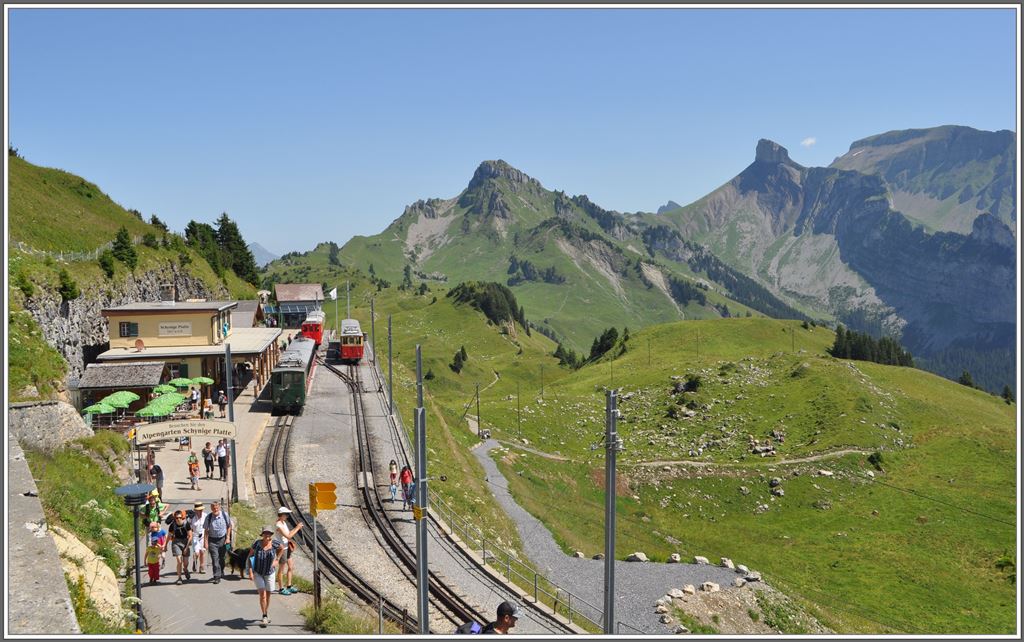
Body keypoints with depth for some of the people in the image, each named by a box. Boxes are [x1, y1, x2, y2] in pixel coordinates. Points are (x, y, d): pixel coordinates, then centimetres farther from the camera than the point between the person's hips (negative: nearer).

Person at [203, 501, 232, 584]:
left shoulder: (225, 515, -6)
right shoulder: (208, 517, -9)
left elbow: (229, 526, 7)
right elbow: (206, 530, -3)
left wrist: (228, 537, 2)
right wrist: (205, 542, -8)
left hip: (223, 539, 1)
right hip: (212, 540, -1)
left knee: (221, 558, 14)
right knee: (215, 559, -8)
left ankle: (221, 572, 38)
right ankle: (217, 577, -5)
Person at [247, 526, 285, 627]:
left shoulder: (274, 544, -14)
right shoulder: (257, 543, -18)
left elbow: (282, 548, 9)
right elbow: (250, 556, -8)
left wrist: (277, 560, 5)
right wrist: (250, 571, -13)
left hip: (269, 573, 2)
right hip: (257, 573, -2)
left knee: (268, 595, 13)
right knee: (262, 595, -12)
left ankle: (266, 614, 34)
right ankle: (264, 617, -2)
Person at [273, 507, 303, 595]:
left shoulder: (284, 523, 8)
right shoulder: (278, 525, -22)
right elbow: (288, 536, -26)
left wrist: (296, 528, 5)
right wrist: (297, 528, -19)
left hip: (286, 548, 9)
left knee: (290, 567, 15)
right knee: (281, 569, 3)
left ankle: (289, 586, 25)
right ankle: (281, 589, 14)